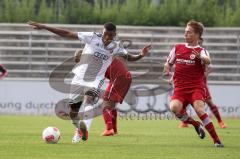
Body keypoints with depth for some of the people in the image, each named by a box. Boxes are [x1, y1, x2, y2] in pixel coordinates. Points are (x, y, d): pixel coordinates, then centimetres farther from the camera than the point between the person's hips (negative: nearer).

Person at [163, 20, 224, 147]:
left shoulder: (201, 51, 0)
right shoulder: (177, 48, 16)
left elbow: (208, 61, -22)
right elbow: (169, 63, 28)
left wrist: (200, 57, -46)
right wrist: (167, 67, 4)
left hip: (196, 87, -4)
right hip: (180, 88, 4)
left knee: (199, 109, -28)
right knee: (174, 107, -27)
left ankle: (216, 140, -18)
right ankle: (196, 125, 0)